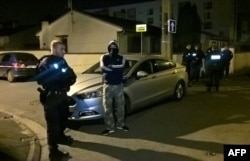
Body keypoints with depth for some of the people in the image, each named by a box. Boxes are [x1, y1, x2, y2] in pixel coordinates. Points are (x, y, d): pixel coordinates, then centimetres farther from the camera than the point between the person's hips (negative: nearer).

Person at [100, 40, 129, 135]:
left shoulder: (121, 58, 6)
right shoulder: (104, 57, 3)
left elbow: (121, 66, -16)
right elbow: (103, 67, -16)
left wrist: (110, 67, -16)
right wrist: (116, 68, -15)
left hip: (119, 85, 2)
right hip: (108, 85, -2)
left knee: (120, 106, 11)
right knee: (108, 107, 0)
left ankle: (120, 124, 27)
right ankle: (110, 127, 9)